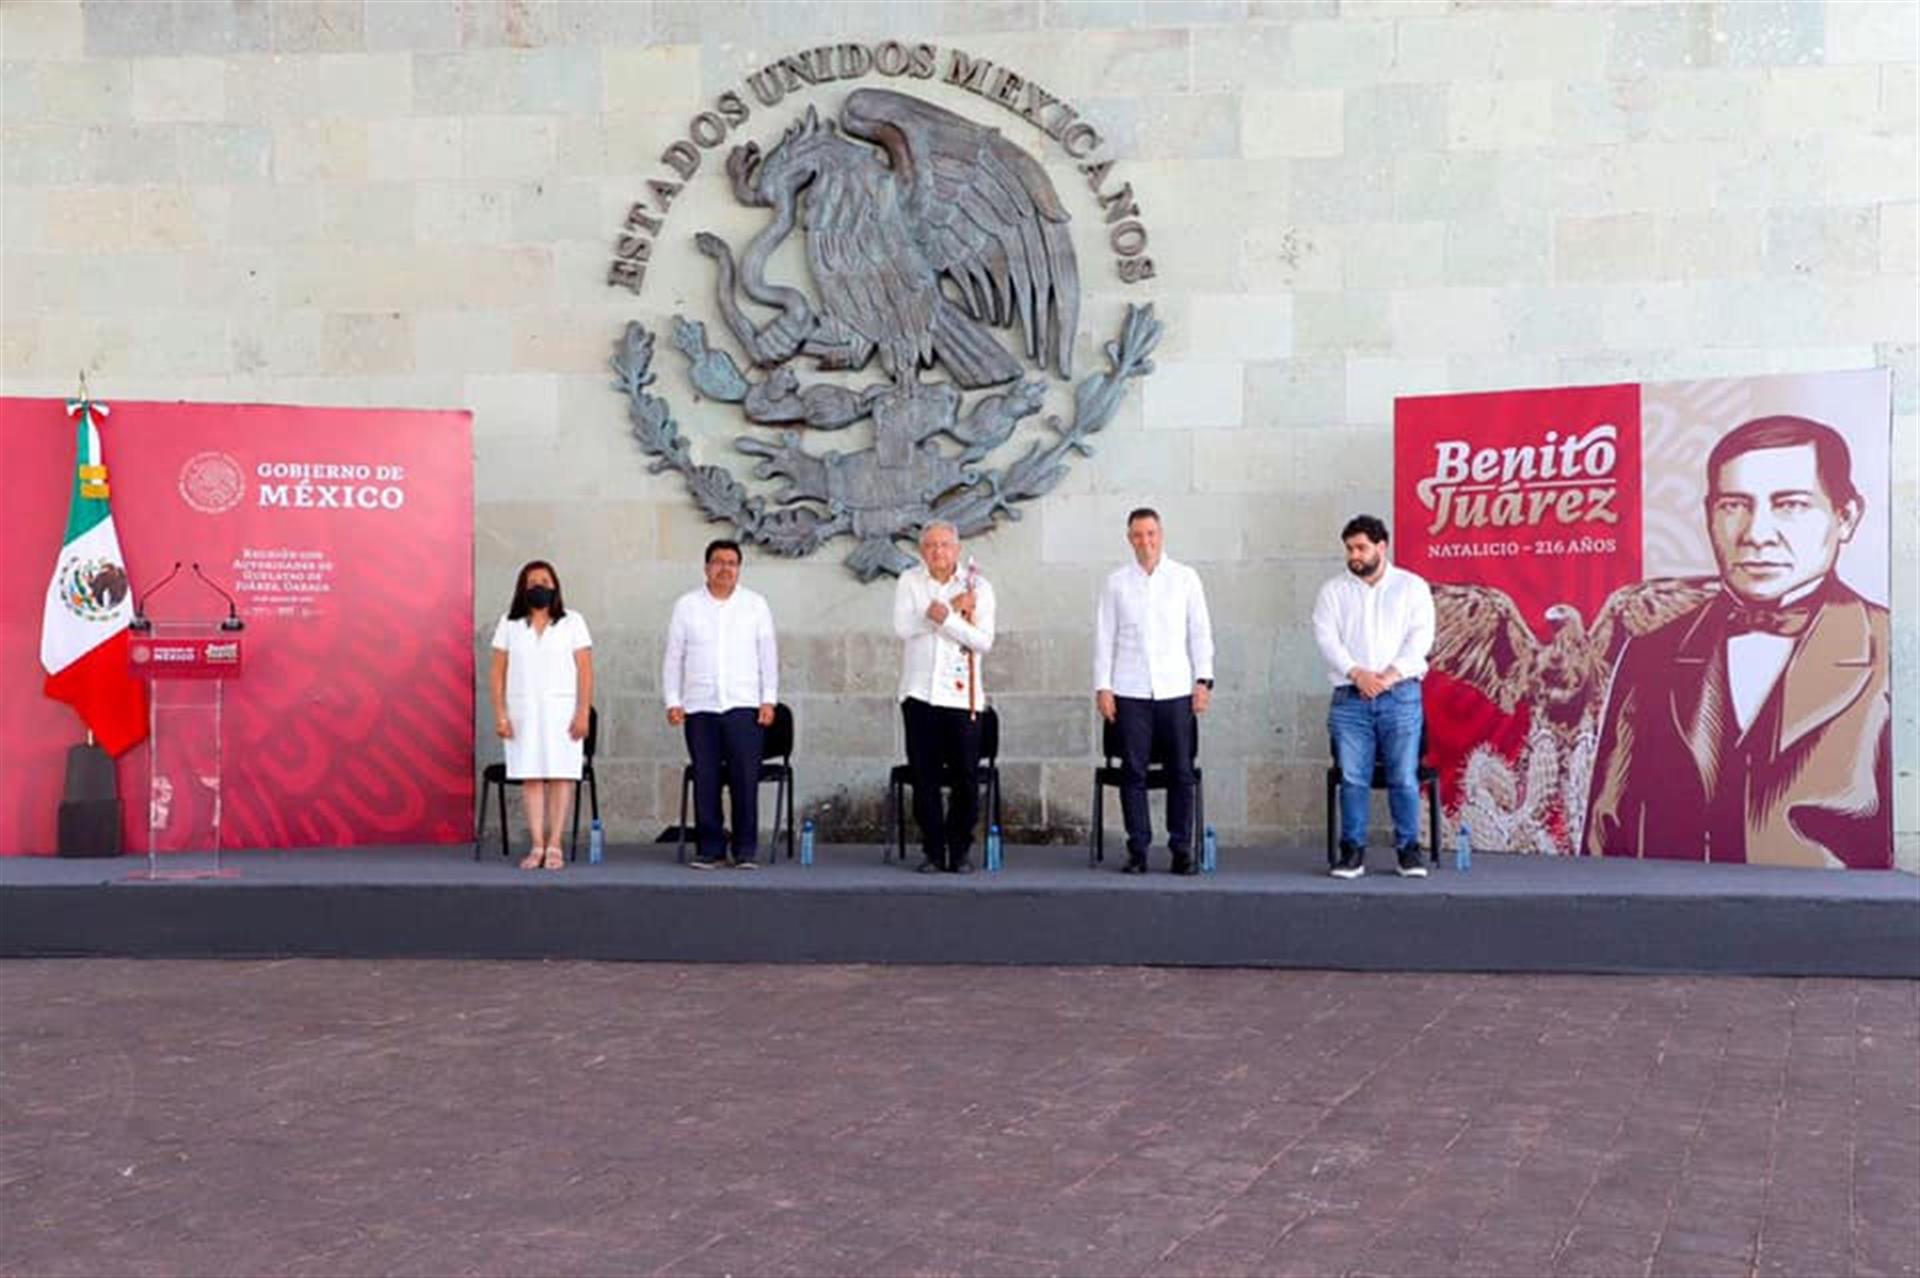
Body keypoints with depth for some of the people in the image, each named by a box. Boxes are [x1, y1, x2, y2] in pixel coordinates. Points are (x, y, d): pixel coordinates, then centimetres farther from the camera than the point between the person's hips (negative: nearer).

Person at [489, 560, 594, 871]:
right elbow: (498, 672, 8)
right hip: (523, 711, 1)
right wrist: (500, 713, -2)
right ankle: (537, 846, 1)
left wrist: (583, 712, -7)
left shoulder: (572, 622, 6)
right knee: (531, 778, -1)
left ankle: (554, 846, -2)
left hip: (561, 710, -1)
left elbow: (585, 670, 1)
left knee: (561, 775, -5)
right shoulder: (510, 624, 10)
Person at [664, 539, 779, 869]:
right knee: (705, 780, 1)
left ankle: (746, 850, 1)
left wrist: (769, 700, 0)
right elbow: (673, 657, 9)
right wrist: (672, 701, 2)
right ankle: (710, 848, 7)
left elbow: (768, 656, 8)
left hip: (743, 706, -1)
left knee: (745, 779, -5)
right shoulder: (686, 606, 10)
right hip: (699, 707, 1)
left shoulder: (756, 605, 10)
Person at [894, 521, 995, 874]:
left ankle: (960, 850, 10)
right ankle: (932, 851, 11)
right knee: (924, 776, 2)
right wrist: (953, 606, -9)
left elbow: (984, 641, -6)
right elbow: (902, 627, -9)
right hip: (920, 691, 1)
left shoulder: (977, 586, 5)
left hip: (962, 694, -1)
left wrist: (946, 617, -18)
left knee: (966, 777, -2)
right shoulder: (909, 582, 8)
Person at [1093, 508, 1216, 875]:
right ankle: (1138, 851, 5)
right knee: (1133, 771, -1)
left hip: (1176, 689, 0)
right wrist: (1102, 686, 1)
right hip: (1130, 691, 0)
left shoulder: (1185, 578, 8)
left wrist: (1204, 680, 0)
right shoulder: (1116, 582, 8)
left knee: (1181, 772, 0)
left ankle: (1182, 850, 7)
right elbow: (1104, 637, 8)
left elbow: (1200, 632, 8)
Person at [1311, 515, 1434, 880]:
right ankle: (1353, 851, 4)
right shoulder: (1333, 591, 11)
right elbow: (1326, 637, -1)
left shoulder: (1412, 586, 8)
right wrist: (1357, 673, -15)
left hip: (1400, 696, -1)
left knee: (1404, 777, -2)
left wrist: (1391, 674, -15)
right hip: (1350, 698, 1)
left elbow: (1420, 636, -2)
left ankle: (1408, 850, 6)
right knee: (1353, 778, -1)